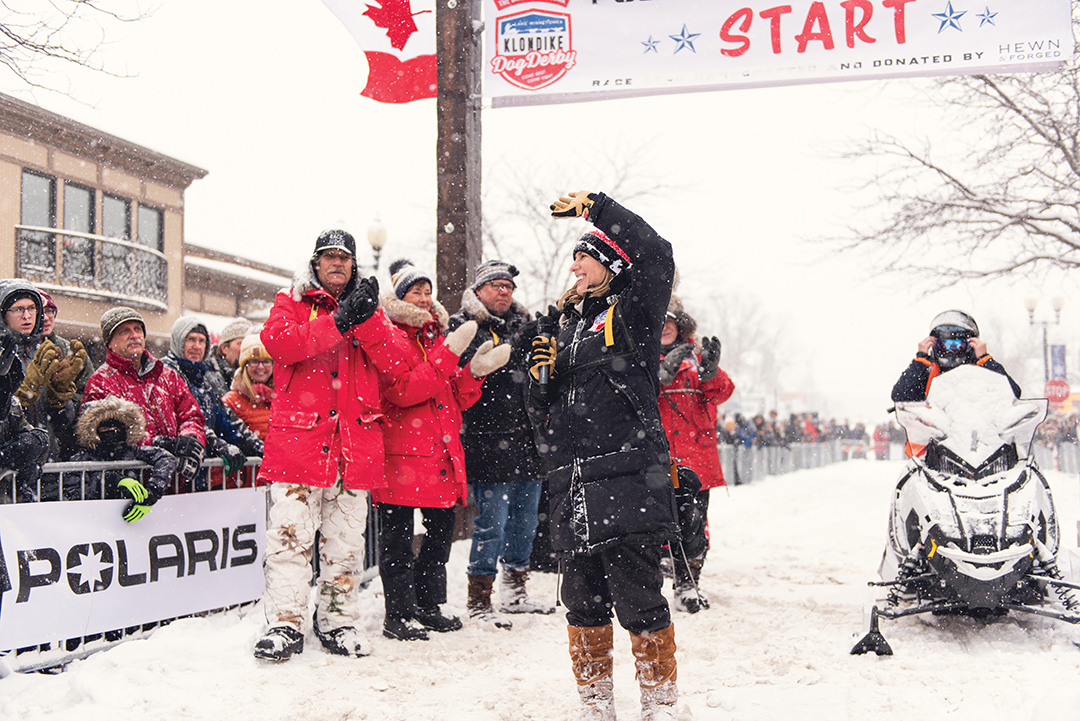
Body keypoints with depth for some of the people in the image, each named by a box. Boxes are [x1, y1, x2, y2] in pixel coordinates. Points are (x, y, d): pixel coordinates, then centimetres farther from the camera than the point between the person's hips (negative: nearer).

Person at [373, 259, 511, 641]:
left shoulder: (438, 337, 19)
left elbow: (457, 399, 17)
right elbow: (402, 391, -19)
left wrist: (475, 372, -2)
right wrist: (449, 356, -21)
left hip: (441, 456, 8)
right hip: (401, 456, -7)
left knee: (441, 531, 13)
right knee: (398, 539, -1)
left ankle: (427, 606, 26)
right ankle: (398, 614, 7)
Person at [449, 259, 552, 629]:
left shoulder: (525, 326, 17)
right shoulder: (462, 327, -1)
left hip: (527, 444, 7)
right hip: (488, 445, -6)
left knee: (524, 522, 14)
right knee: (492, 524, -5)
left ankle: (514, 592, 28)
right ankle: (479, 602, 6)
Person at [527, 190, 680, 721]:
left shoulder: (632, 314, 2)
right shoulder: (563, 324, 20)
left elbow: (656, 254, -17)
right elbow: (544, 409, 23)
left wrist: (597, 206, -12)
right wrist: (541, 376, 2)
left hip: (626, 477, -6)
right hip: (571, 483, 6)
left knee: (638, 598, -5)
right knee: (583, 600, 11)